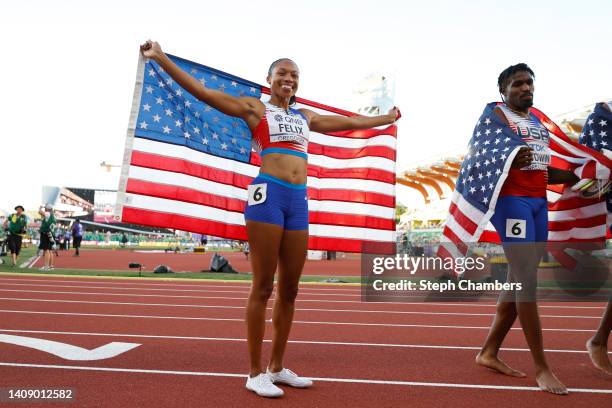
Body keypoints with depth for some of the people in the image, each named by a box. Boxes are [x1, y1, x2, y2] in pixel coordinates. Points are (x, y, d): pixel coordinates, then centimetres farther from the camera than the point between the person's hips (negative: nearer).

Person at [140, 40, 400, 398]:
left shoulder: (306, 117, 24)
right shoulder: (254, 108, 9)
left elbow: (349, 122, 36)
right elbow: (203, 92, 3)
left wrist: (385, 119, 47)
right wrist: (161, 58, -3)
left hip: (299, 200, 6)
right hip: (268, 194, -5)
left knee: (290, 289, 7)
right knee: (263, 287, -3)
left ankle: (278, 367, 21)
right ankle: (256, 373, 8)